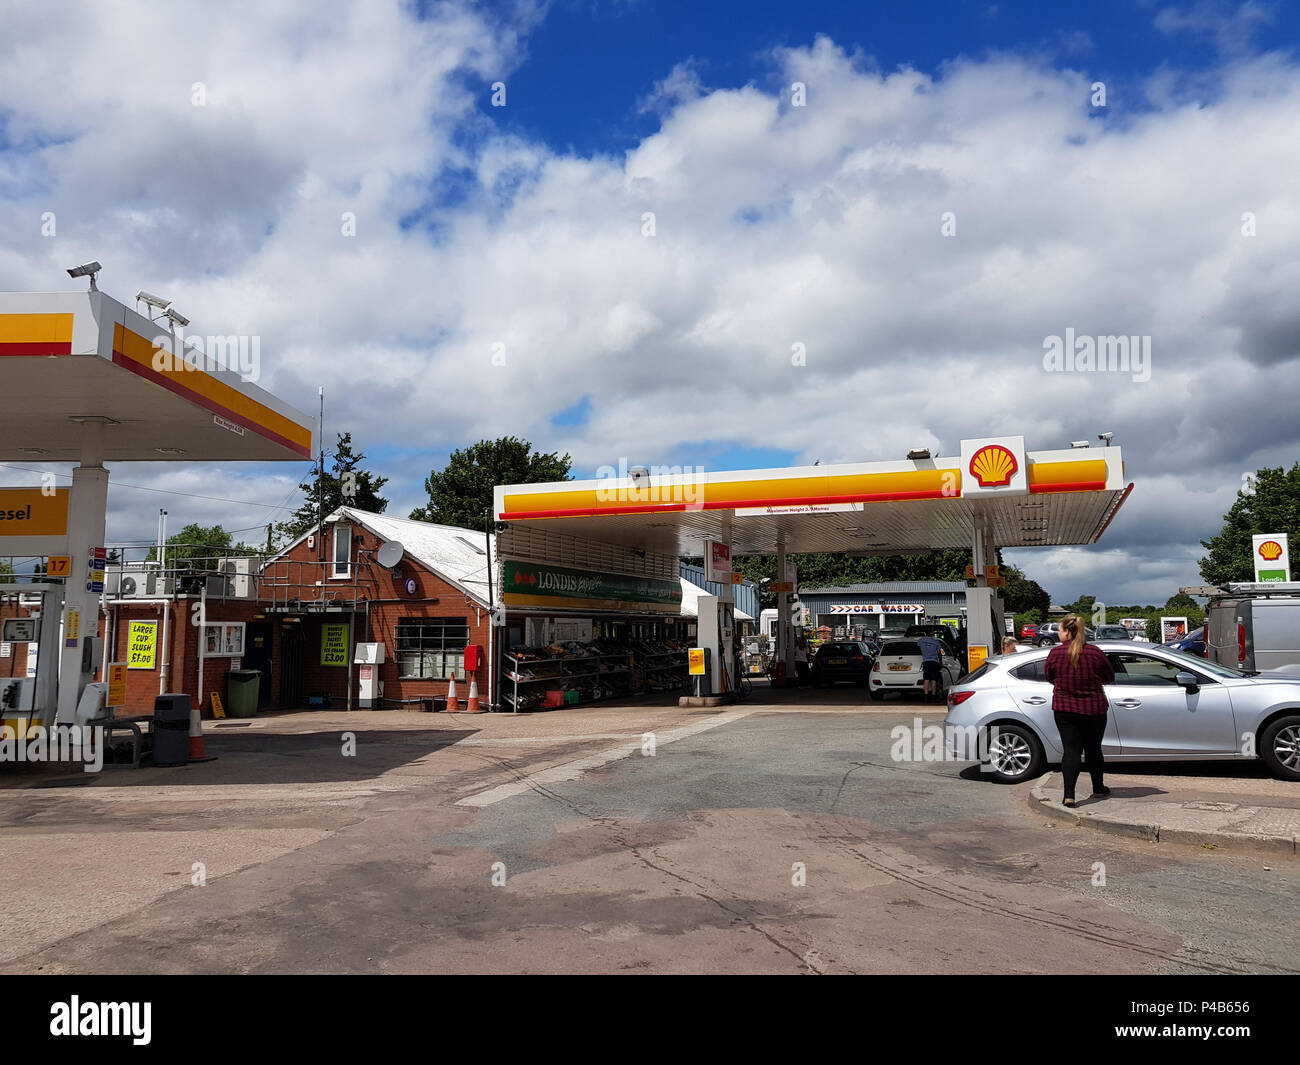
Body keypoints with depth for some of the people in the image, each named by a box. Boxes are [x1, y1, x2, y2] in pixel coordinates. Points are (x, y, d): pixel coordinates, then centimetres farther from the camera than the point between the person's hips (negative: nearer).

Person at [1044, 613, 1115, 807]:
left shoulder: (1055, 653, -8)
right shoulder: (1095, 652, -7)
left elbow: (1049, 677, 6)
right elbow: (1110, 677, 6)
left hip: (1064, 709, -1)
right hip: (1093, 709, 1)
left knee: (1070, 750, 0)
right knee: (1093, 749, 17)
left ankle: (1069, 794, -10)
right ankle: (1098, 789, 32)